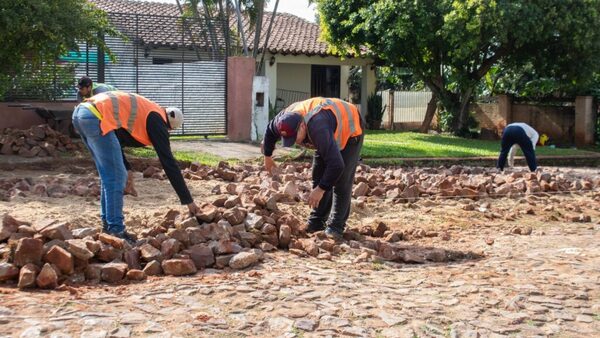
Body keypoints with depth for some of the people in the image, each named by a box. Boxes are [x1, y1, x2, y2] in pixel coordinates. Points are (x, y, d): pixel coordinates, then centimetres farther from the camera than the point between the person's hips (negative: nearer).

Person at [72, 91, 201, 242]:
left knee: (108, 176, 19)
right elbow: (168, 162, 2)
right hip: (95, 118, -10)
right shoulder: (157, 120, 4)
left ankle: (108, 223, 24)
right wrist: (188, 200, 5)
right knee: (116, 177, -2)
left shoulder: (142, 110, 28)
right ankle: (116, 230, 0)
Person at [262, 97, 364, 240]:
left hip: (350, 130, -8)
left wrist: (321, 189, -39)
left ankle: (336, 227, -9)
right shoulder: (285, 118, -23)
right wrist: (267, 155, 14)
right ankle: (316, 222, 10)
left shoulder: (318, 129, -46)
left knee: (341, 182, -14)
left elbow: (336, 164, -47)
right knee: (319, 176, 4)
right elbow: (270, 130, 3)